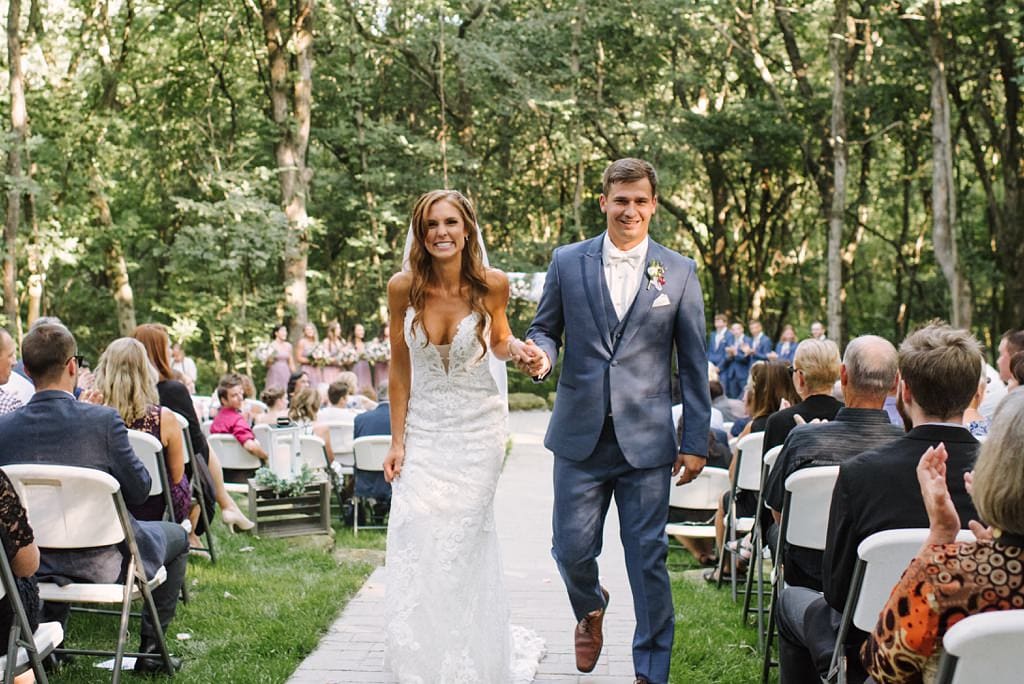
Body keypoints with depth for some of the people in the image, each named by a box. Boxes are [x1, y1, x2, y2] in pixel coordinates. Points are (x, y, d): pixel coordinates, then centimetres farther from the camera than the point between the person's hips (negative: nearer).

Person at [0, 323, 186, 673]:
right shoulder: (103, 420, -22)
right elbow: (139, 490, -13)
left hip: (37, 563, 4)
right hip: (107, 563, -4)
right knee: (176, 536, 25)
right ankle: (150, 650, 25)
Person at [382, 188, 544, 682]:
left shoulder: (492, 285, -12)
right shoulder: (403, 288, -10)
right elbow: (399, 367, -2)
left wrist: (515, 348, -16)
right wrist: (397, 440, -2)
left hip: (477, 428, -1)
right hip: (423, 428, 1)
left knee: (464, 543, 2)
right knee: (412, 543, 0)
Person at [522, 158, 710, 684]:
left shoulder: (679, 272, 3)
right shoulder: (567, 262, 5)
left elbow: (693, 364, 5)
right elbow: (545, 329, 12)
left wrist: (696, 441, 1)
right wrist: (540, 354, -13)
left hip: (646, 440, -1)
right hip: (580, 437, 1)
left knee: (648, 559, 1)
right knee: (572, 549, 4)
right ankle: (590, 609, 39)